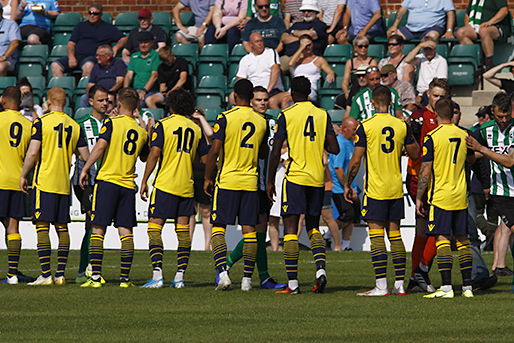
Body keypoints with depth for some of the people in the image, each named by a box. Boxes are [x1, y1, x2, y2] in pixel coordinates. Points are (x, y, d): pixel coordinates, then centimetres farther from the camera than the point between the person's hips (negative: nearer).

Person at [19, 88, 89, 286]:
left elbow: (32, 153, -10)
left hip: (44, 182, -5)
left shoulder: (41, 122, -5)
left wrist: (23, 175, 1)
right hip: (64, 184, 5)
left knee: (42, 227, -6)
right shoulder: (75, 126, 8)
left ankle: (46, 274, -13)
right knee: (62, 228, 10)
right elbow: (85, 157, 9)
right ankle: (60, 274, 8)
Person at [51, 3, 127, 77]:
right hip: (76, 56, 4)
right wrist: (71, 57, -3)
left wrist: (116, 47, -7)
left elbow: (124, 39, 14)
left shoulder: (108, 28, 17)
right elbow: (71, 44, 18)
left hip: (92, 57, -4)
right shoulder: (81, 26, 25)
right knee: (55, 65, -22)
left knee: (89, 65, -41)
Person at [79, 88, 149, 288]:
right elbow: (145, 158, 24)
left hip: (107, 181, -4)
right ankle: (125, 278, 0)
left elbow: (100, 145, -15)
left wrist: (85, 169, -9)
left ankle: (96, 277, -10)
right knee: (125, 232, 4)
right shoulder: (141, 131, 11)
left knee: (98, 229, -2)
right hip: (128, 184, 4)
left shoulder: (112, 122, -3)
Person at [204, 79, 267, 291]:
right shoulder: (261, 121, 6)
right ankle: (247, 279, 3)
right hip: (251, 182, 3)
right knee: (249, 230, 5)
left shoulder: (226, 118, -8)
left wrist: (207, 178, -1)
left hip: (227, 180, -3)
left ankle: (223, 273, -13)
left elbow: (215, 150, -10)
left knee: (218, 228, 2)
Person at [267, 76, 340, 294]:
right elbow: (334, 149, 3)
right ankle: (320, 268, -6)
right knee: (313, 227, 16)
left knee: (290, 229, -2)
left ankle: (292, 283, -7)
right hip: (317, 178, 4)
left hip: (295, 178, -4)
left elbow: (275, 152, -6)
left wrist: (270, 181, 2)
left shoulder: (286, 115, -4)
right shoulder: (323, 115, 6)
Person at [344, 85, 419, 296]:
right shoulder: (402, 126, 2)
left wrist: (347, 185, 3)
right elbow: (415, 154, 13)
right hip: (396, 189, 4)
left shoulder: (365, 126, -9)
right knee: (395, 234, 11)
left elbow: (356, 160, -8)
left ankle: (381, 286, -10)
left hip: (375, 190, -4)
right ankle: (399, 284, 11)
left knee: (376, 236, -5)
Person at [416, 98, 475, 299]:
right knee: (462, 240, 10)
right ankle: (467, 286, 11)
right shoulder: (464, 135, 5)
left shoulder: (432, 137, -10)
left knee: (442, 240, -6)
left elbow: (425, 171, -10)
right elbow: (471, 159, 23)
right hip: (461, 196, 5)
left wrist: (419, 198, -3)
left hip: (440, 196, -5)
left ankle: (446, 286, -13)